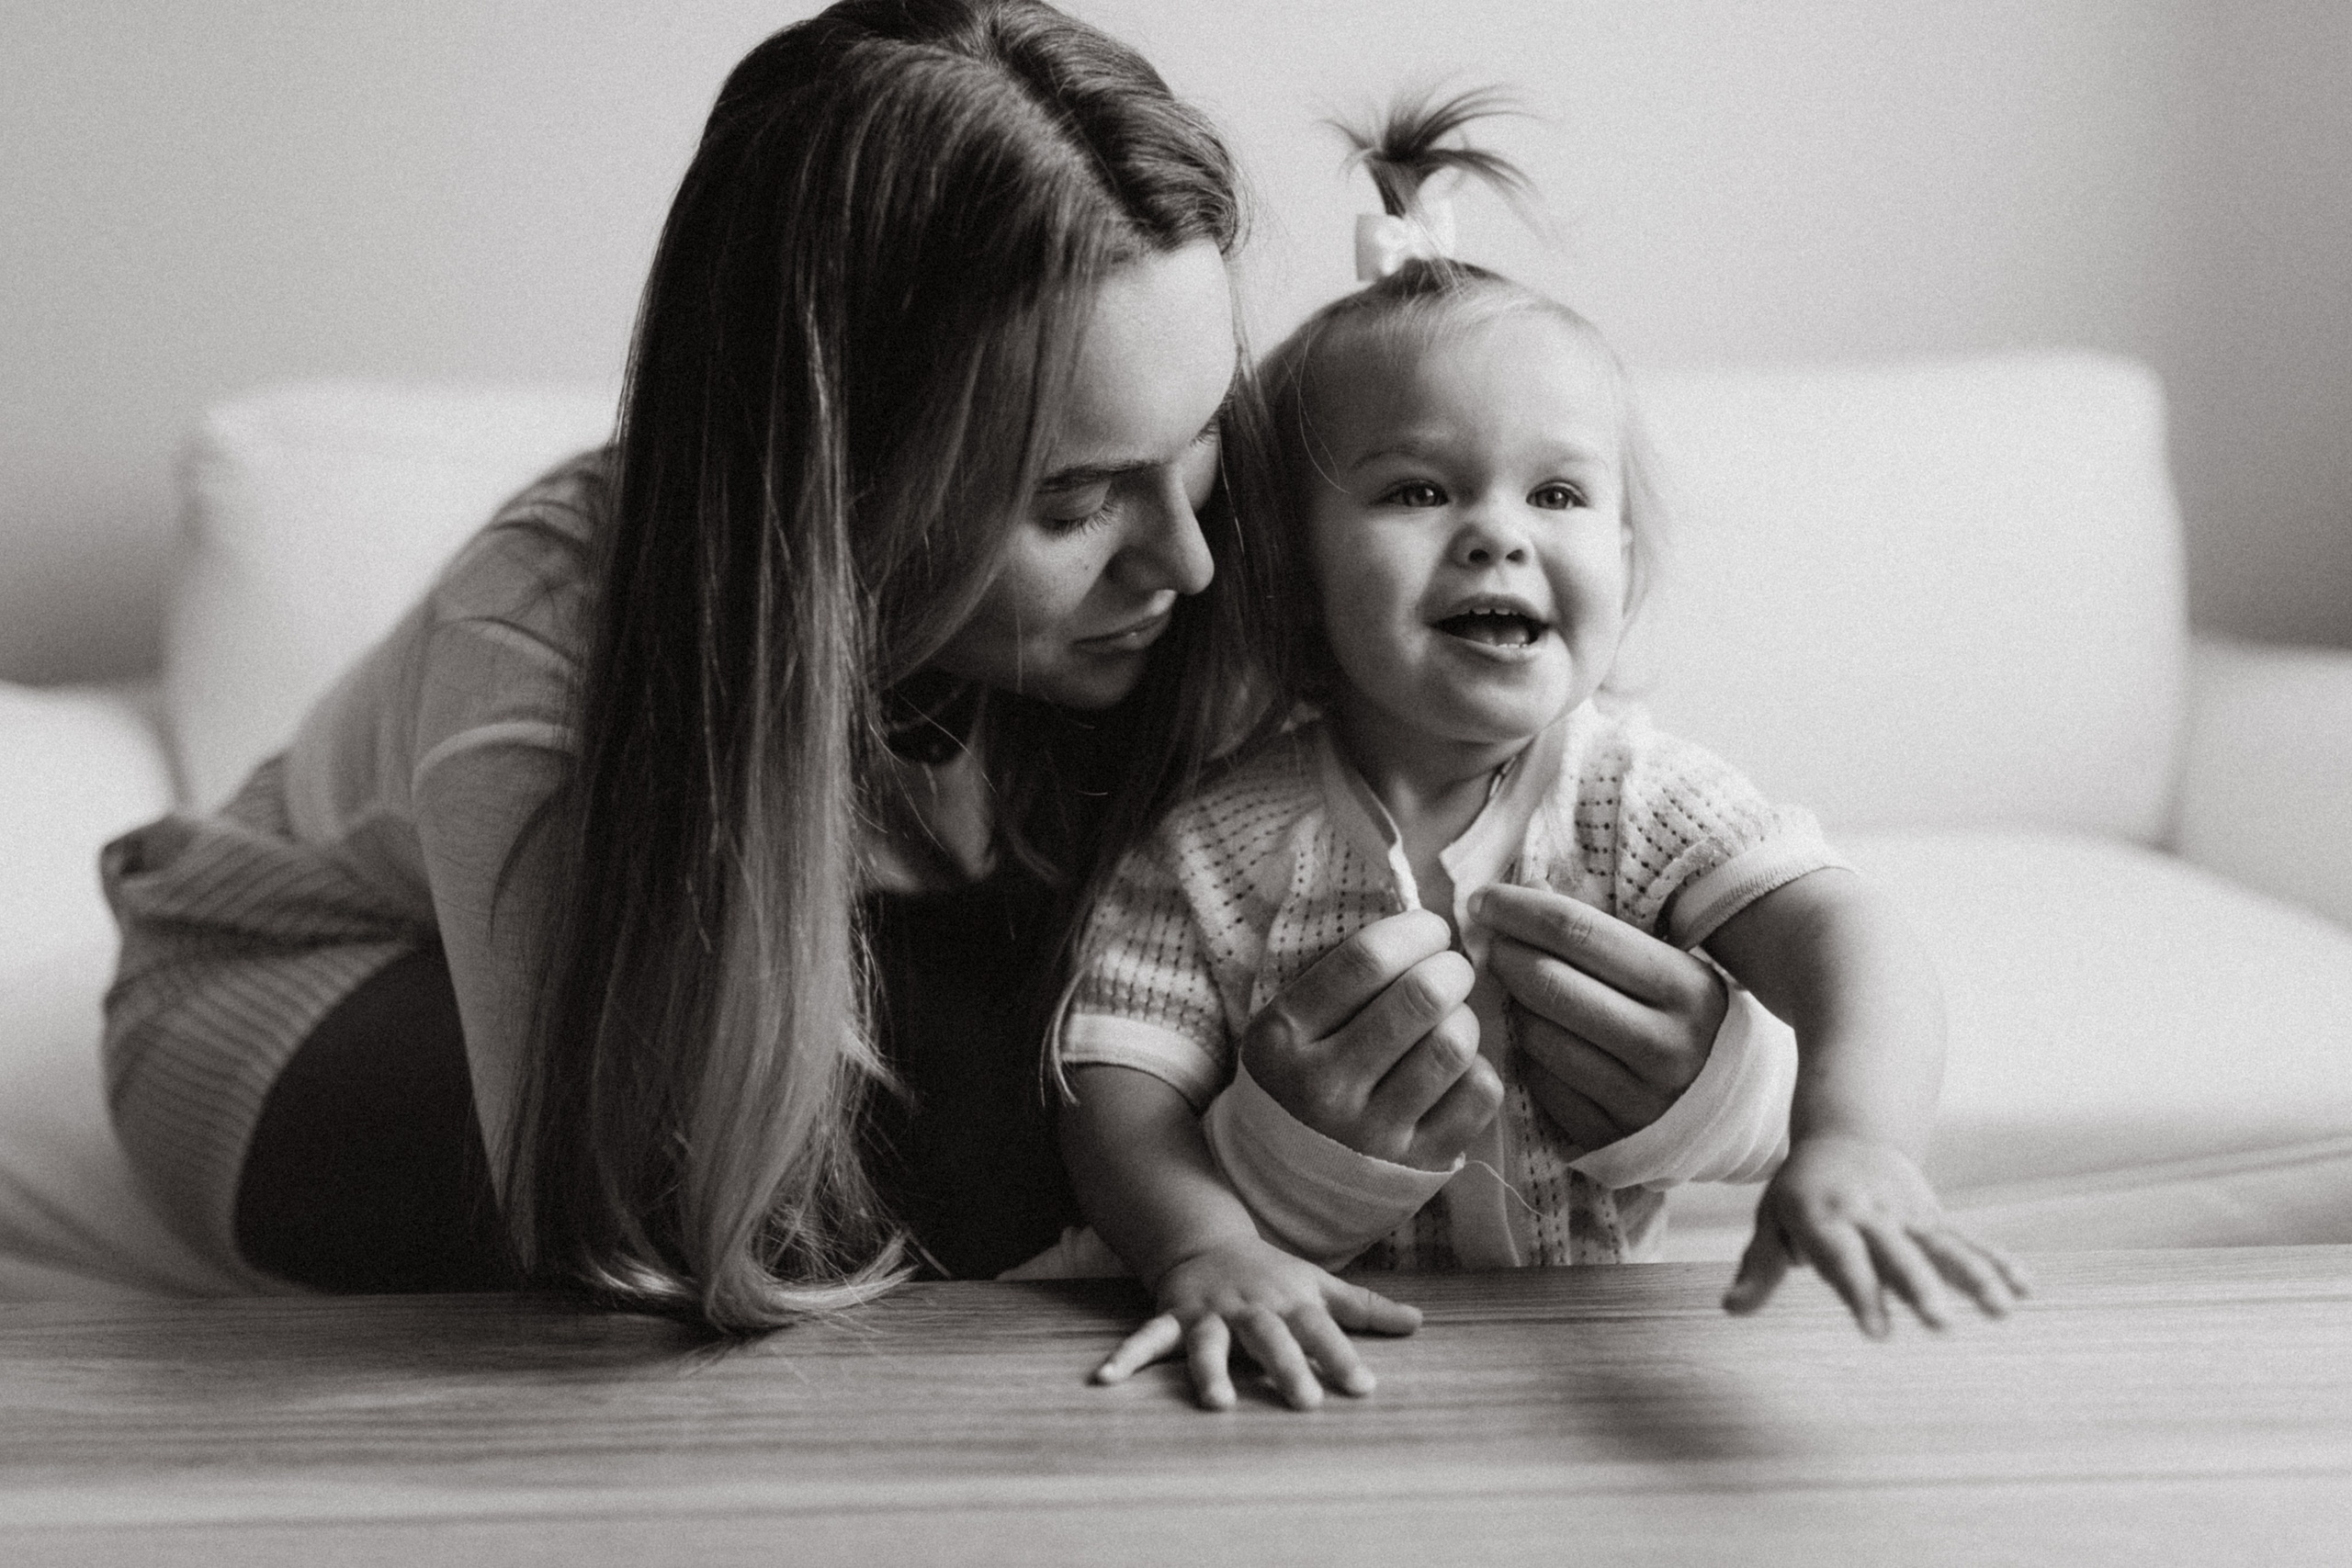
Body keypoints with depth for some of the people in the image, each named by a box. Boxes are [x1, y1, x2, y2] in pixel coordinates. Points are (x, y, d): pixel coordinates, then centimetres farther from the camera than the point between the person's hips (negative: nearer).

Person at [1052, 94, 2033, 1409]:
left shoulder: (1641, 798, -9)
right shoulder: (1214, 841, -9)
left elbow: (1843, 936, -26)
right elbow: (1122, 1084, -11)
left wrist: (1855, 1137, -49)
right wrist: (1205, 1247, -34)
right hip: (1319, 1373, -1)